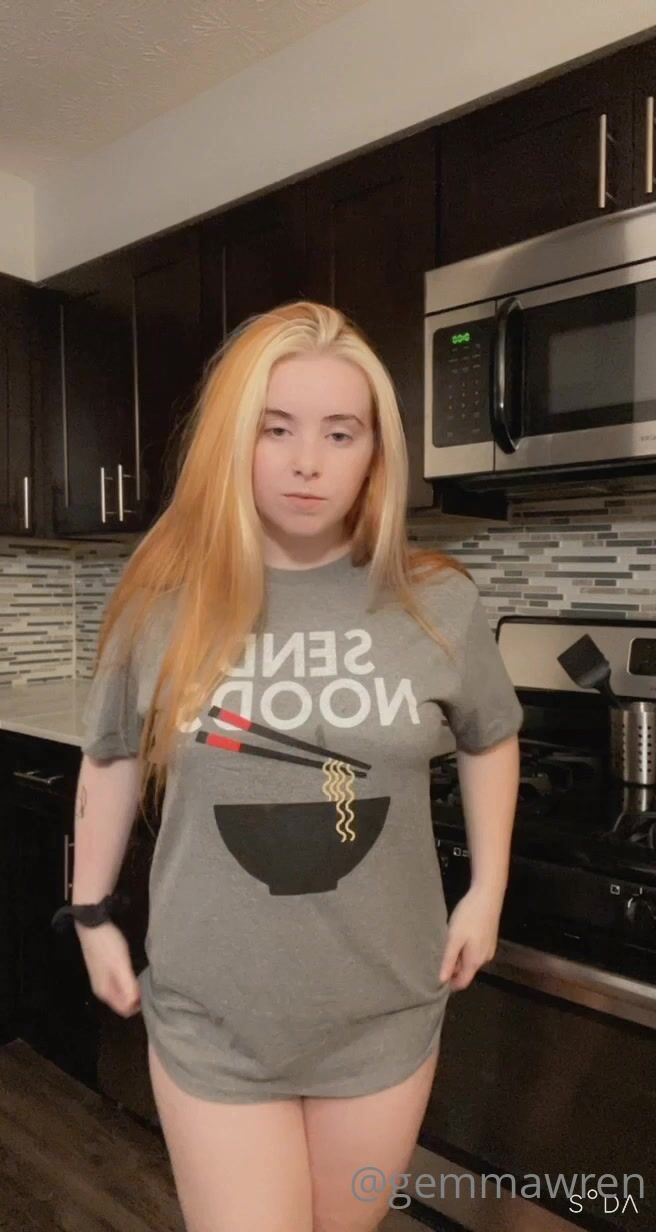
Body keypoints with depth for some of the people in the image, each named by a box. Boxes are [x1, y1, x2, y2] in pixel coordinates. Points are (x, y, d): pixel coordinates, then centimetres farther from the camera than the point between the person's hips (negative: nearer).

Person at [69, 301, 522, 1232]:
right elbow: (111, 759, 3)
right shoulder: (164, 601, -12)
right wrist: (91, 913, 8)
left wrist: (486, 892, 4)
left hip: (386, 1009, 2)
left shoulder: (436, 601, -11)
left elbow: (491, 739, 6)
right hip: (212, 1017, -1)